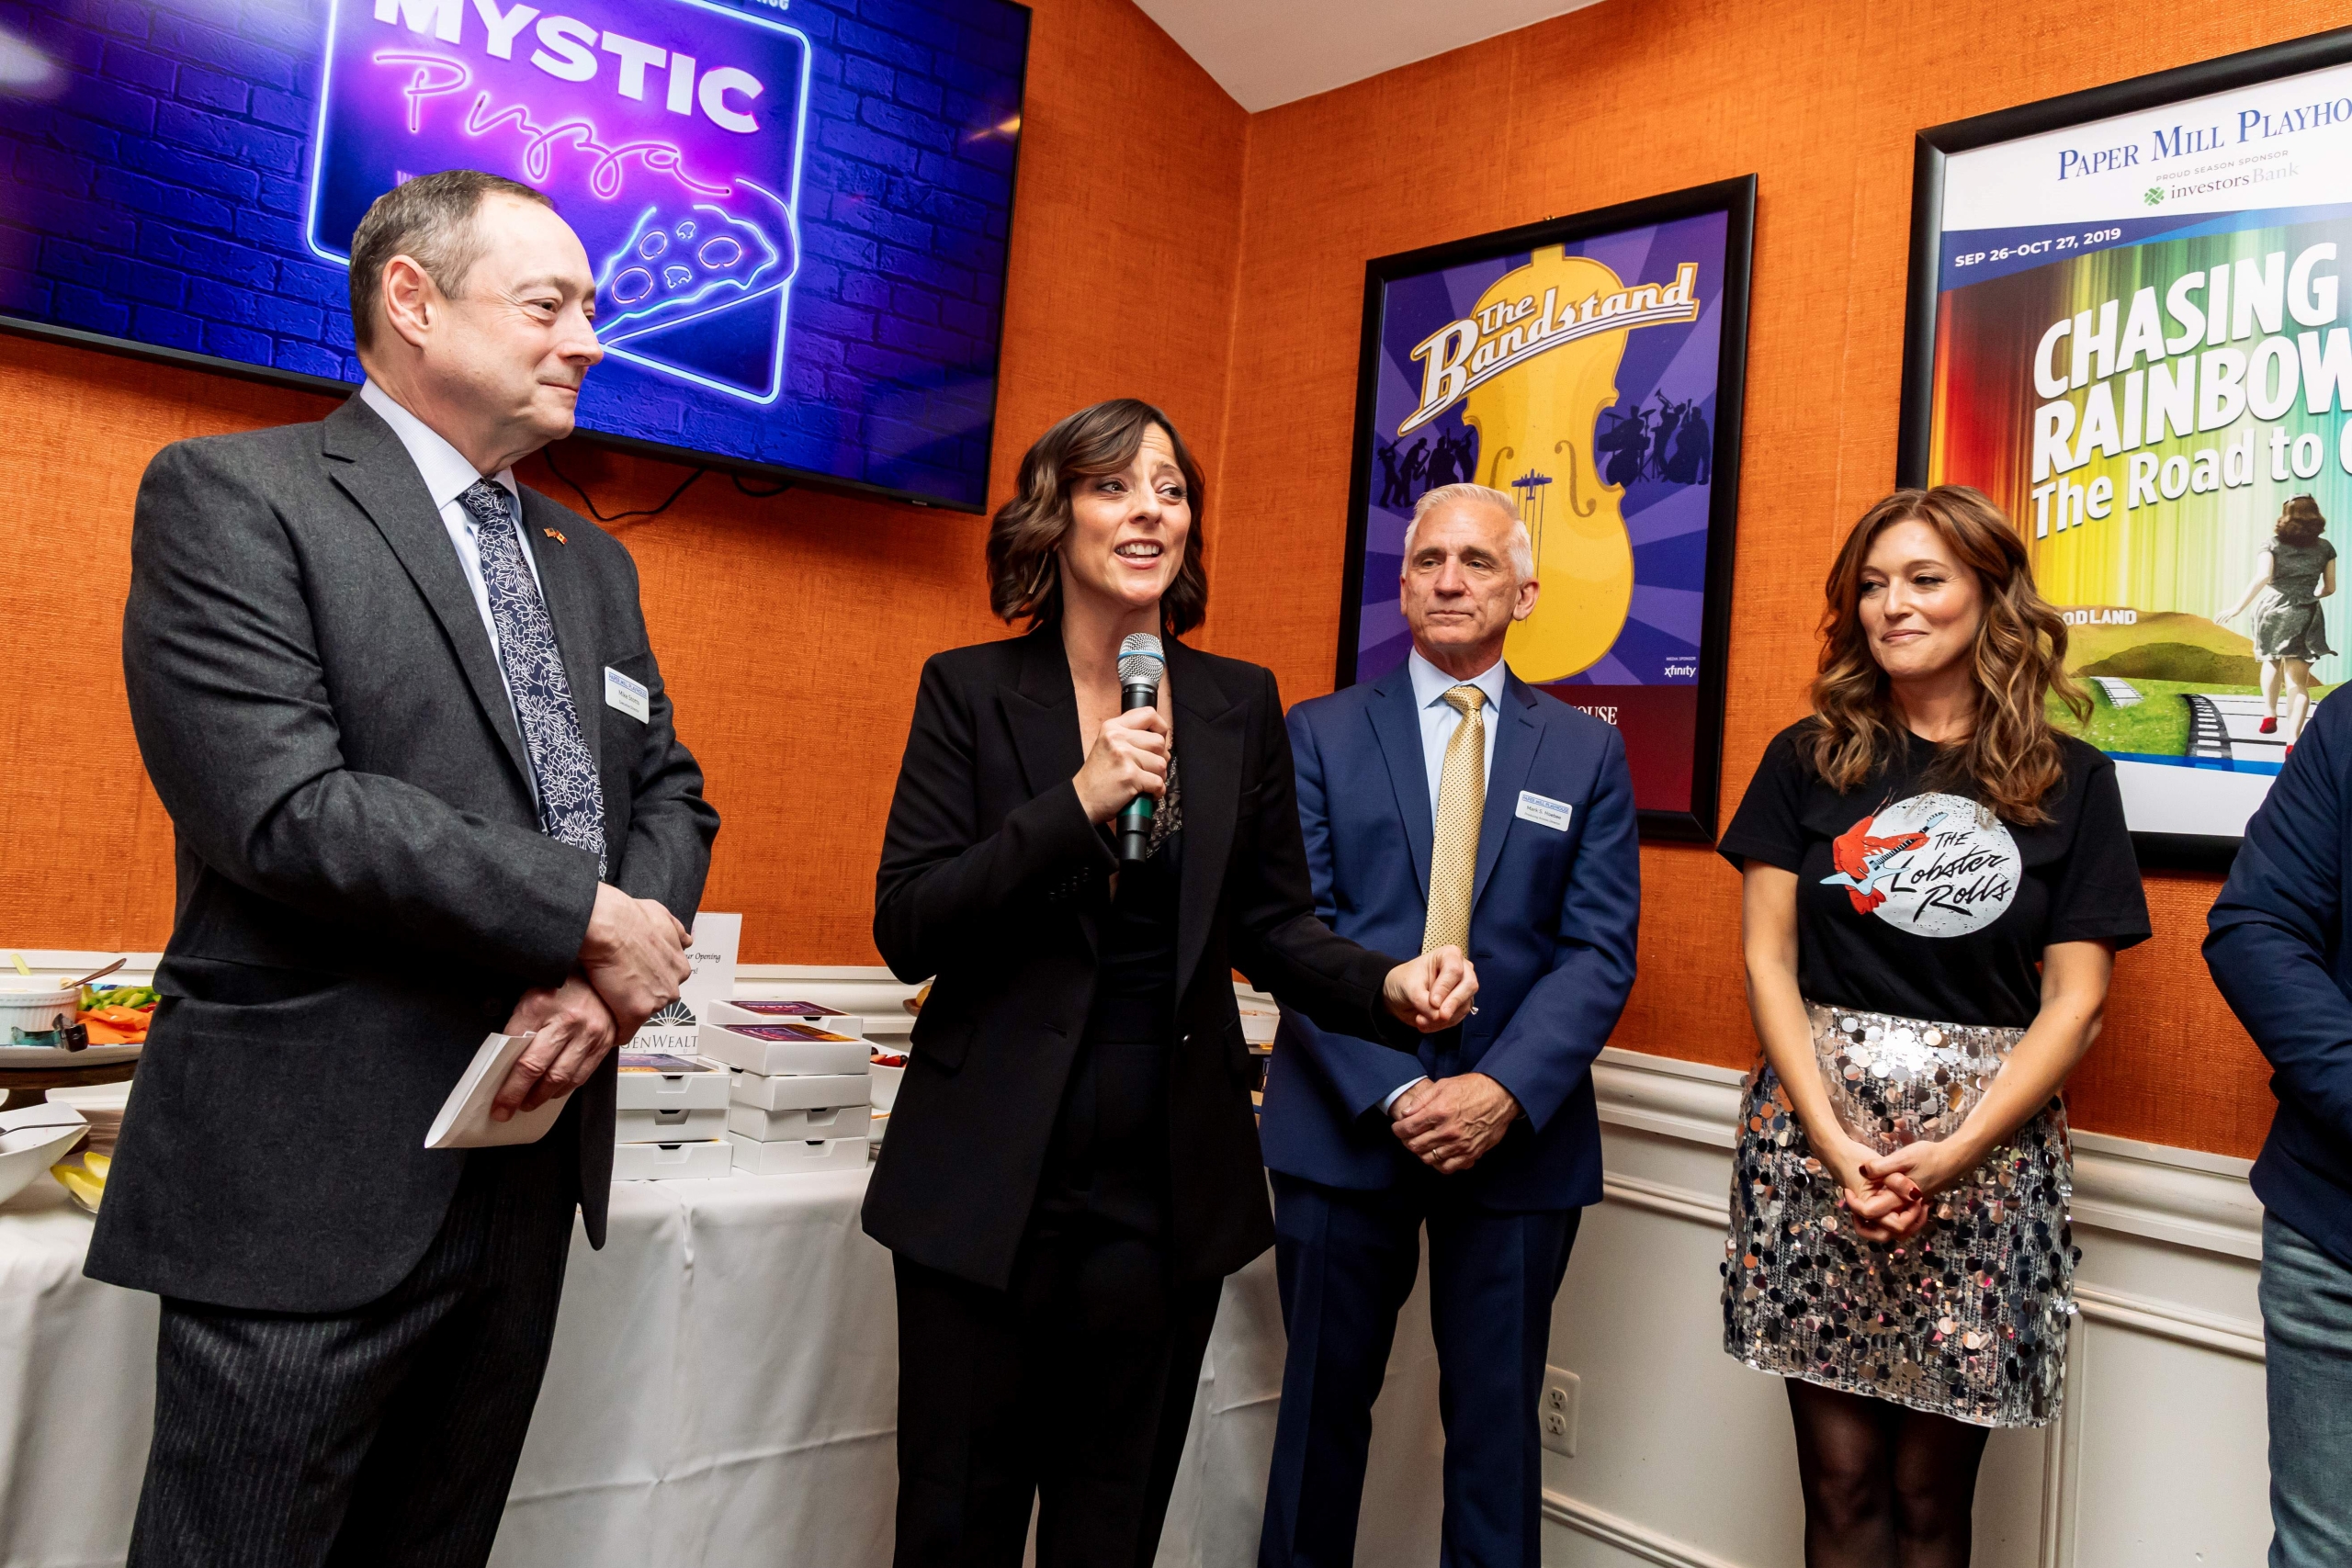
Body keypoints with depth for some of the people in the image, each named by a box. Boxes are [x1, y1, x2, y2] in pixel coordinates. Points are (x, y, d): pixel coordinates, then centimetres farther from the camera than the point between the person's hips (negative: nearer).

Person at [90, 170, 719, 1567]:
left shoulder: (591, 563, 15)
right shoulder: (230, 496, -6)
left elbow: (669, 797, 12)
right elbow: (282, 807, -19)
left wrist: (609, 982, -8)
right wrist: (588, 919, -15)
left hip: (533, 1164, 6)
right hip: (316, 1177, -6)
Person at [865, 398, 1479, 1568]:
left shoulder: (1241, 704, 4)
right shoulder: (970, 690, -3)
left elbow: (1271, 923, 8)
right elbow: (906, 931, -9)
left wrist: (1388, 986, -12)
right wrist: (1076, 803, -20)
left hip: (1169, 1188, 2)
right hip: (992, 1178, -2)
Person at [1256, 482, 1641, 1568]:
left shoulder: (1588, 754, 6)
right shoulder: (1320, 734, 4)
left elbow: (1600, 951, -1)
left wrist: (1504, 1091, -15)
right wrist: (1393, 1092, -14)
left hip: (1519, 1133, 1)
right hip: (1342, 1122, 0)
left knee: (1498, 1415, 10)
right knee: (1323, 1398, 12)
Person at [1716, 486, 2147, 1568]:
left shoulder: (2068, 781, 4)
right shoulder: (1808, 759, 5)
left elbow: (2076, 1002, 0)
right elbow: (1767, 962, 2)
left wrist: (1955, 1153, -11)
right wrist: (1835, 1141, -10)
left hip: (1990, 1144, 0)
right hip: (1814, 1130, 0)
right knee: (1841, 1479, 5)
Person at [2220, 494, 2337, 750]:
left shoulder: (2274, 544, 3)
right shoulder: (2325, 547, 8)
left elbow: (2262, 577, -13)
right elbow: (2329, 588, 13)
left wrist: (2239, 607, -12)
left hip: (2273, 610, 0)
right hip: (2305, 616, 0)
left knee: (2272, 661, 29)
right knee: (2298, 680, -1)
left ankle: (2269, 714, 18)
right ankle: (2292, 741, -11)